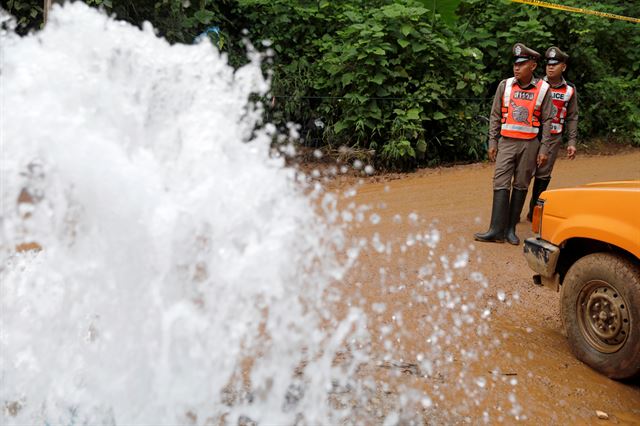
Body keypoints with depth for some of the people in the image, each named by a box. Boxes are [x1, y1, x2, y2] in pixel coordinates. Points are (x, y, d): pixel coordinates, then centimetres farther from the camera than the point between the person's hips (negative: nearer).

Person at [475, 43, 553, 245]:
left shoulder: (543, 89, 0)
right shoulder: (504, 86, 3)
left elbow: (547, 121, 1)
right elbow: (495, 116, 7)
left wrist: (544, 149, -3)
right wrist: (492, 142, 3)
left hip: (530, 144, -1)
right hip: (507, 142, 1)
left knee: (521, 186, 4)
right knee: (501, 184, -6)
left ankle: (511, 228, 11)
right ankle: (497, 230, -7)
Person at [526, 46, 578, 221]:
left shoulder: (570, 90, 6)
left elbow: (572, 118, 10)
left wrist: (571, 142, 3)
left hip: (553, 139, 2)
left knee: (543, 176, 7)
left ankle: (534, 212, 20)